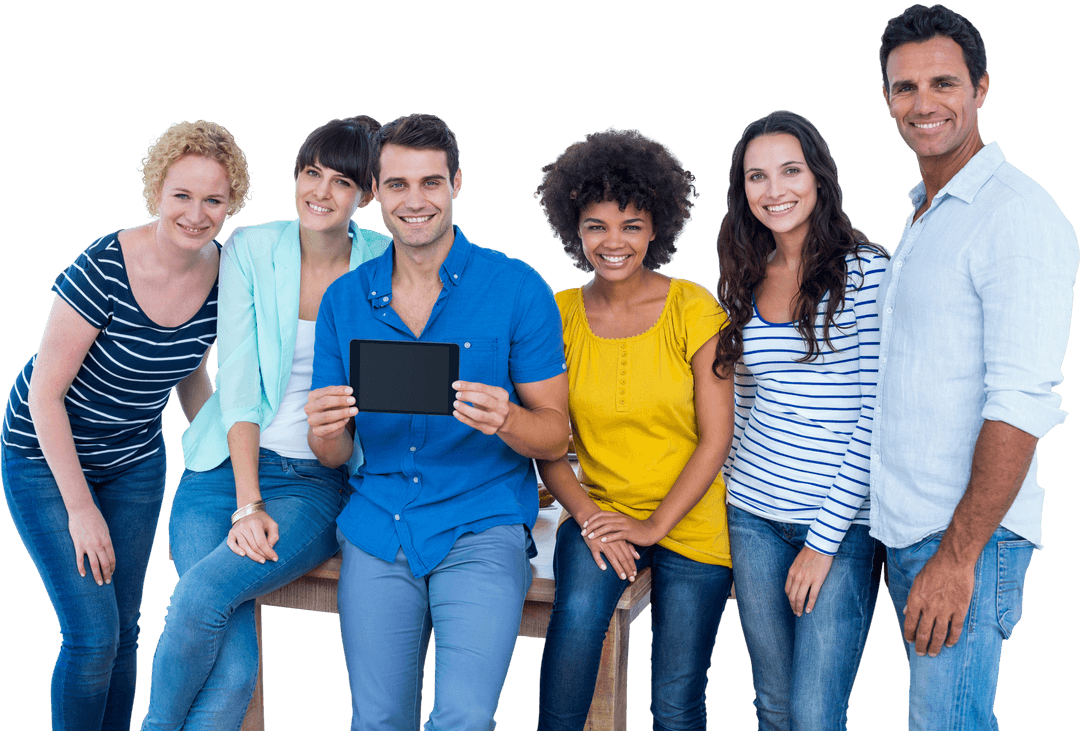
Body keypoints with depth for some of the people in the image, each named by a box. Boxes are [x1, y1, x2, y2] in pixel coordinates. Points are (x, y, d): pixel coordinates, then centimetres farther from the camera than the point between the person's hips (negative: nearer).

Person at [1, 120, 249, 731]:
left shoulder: (223, 278, -10)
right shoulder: (104, 270, -27)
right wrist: (81, 508, -18)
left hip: (136, 462, 5)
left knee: (125, 632, 11)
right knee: (93, 635, -7)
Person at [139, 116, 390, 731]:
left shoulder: (383, 264, 0)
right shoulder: (251, 248, 1)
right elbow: (238, 381, -5)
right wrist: (247, 504, -13)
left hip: (319, 483, 0)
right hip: (227, 467, 1)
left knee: (206, 588, -27)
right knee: (233, 673, -21)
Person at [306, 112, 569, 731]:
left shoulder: (517, 289, -4)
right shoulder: (344, 300, 6)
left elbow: (555, 435, -2)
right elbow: (334, 456, 9)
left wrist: (506, 419, -25)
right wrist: (326, 431, -15)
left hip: (482, 526, -3)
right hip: (377, 530, 3)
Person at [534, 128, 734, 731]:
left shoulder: (695, 309, -9)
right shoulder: (560, 314, -2)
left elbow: (716, 439, -9)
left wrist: (654, 526, -14)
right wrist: (586, 513, -16)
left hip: (691, 520, -1)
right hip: (600, 508, 1)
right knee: (578, 612, -30)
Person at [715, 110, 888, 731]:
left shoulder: (867, 271, -8)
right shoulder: (747, 281, 9)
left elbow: (875, 417, -11)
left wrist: (825, 539, -12)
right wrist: (734, 493, 10)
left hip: (842, 522, -5)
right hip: (755, 516, 5)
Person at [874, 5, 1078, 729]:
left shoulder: (1019, 214, -13)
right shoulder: (922, 214, 16)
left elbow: (1021, 404, -20)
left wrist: (956, 555, -22)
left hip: (968, 537, -8)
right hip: (903, 530, 8)